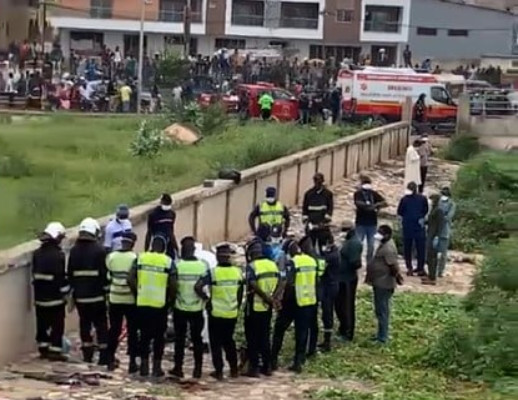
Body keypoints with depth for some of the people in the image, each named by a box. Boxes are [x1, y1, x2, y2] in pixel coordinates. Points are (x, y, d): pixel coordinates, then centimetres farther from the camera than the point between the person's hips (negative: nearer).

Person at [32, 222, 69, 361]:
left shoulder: (37, 253, 8)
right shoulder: (58, 255, -16)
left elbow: (34, 273, 13)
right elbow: (61, 276, -17)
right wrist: (65, 291, -6)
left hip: (40, 296, 7)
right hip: (55, 297, -7)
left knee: (42, 323, 14)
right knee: (57, 324, 0)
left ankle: (43, 348, 20)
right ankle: (55, 351, 0)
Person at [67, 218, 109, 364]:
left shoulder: (74, 250, 5)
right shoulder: (99, 249, -9)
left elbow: (70, 274, 8)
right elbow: (104, 273, -9)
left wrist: (71, 292, 15)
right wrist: (107, 290, -1)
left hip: (79, 294, 4)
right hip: (96, 295, -4)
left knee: (84, 324, 11)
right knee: (101, 325, 3)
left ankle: (87, 354, 12)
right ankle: (104, 356, 2)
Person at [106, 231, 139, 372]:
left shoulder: (111, 257, -2)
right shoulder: (135, 258, -12)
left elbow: (107, 277, 4)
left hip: (114, 298, 3)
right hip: (131, 299, -3)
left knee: (114, 329, 13)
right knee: (132, 331, 5)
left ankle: (111, 360, 17)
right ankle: (132, 362, 4)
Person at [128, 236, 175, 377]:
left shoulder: (140, 258, 1)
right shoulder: (168, 261, -4)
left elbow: (130, 279, -5)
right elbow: (172, 284, -9)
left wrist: (137, 294, 8)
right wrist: (170, 299, 7)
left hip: (142, 303, 2)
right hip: (160, 304, -2)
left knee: (145, 335, 12)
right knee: (159, 336, 8)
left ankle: (144, 366, 12)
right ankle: (157, 367, 9)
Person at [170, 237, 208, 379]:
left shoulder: (177, 265, -9)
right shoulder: (203, 265, -3)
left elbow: (172, 286, -12)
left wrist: (172, 298, 4)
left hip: (180, 308, -2)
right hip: (197, 309, 2)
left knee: (179, 339, 7)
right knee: (197, 338, 10)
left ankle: (178, 368, 8)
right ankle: (197, 369, 12)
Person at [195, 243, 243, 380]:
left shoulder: (213, 272, -13)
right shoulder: (238, 271, -2)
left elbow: (198, 287, -22)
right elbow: (240, 293, 8)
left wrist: (206, 298, -6)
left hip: (216, 313, -4)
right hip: (232, 313, 4)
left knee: (216, 343, 8)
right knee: (229, 341, 19)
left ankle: (219, 371, 8)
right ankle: (234, 369, 21)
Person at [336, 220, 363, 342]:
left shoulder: (354, 243, -19)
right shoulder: (347, 241, 12)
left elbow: (355, 262, -25)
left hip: (348, 279, -10)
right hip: (342, 278, 10)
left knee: (347, 306, -1)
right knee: (339, 304, 18)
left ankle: (348, 334, 8)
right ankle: (343, 329, 32)